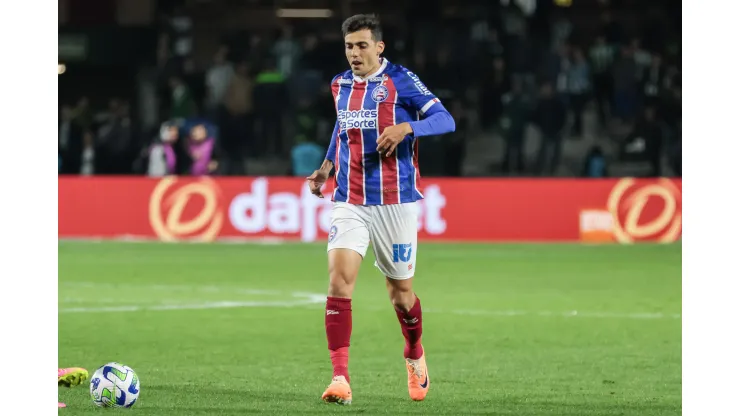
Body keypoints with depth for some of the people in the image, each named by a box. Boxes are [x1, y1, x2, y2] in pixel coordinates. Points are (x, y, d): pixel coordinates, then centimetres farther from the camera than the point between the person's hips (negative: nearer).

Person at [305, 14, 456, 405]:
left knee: (400, 291, 7)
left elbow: (445, 120, -12)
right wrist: (327, 167, 16)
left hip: (394, 201, -3)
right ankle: (340, 379, -18)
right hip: (349, 202, 3)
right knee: (339, 280, -16)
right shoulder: (341, 85, 9)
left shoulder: (400, 80, -7)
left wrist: (406, 127, -29)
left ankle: (415, 358, 38)